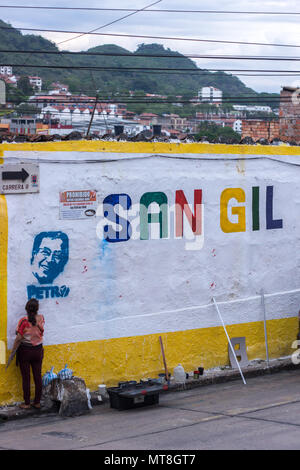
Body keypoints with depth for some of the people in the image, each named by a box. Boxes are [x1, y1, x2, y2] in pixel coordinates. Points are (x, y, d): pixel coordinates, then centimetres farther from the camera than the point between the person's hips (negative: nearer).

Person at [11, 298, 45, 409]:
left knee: (26, 378, 6)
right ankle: (37, 402, 19)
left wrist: (14, 349, -5)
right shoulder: (41, 319, -7)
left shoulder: (23, 321, -19)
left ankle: (27, 403, 11)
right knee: (38, 377, 11)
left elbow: (19, 338, -18)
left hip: (25, 351, -4)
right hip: (38, 350, 4)